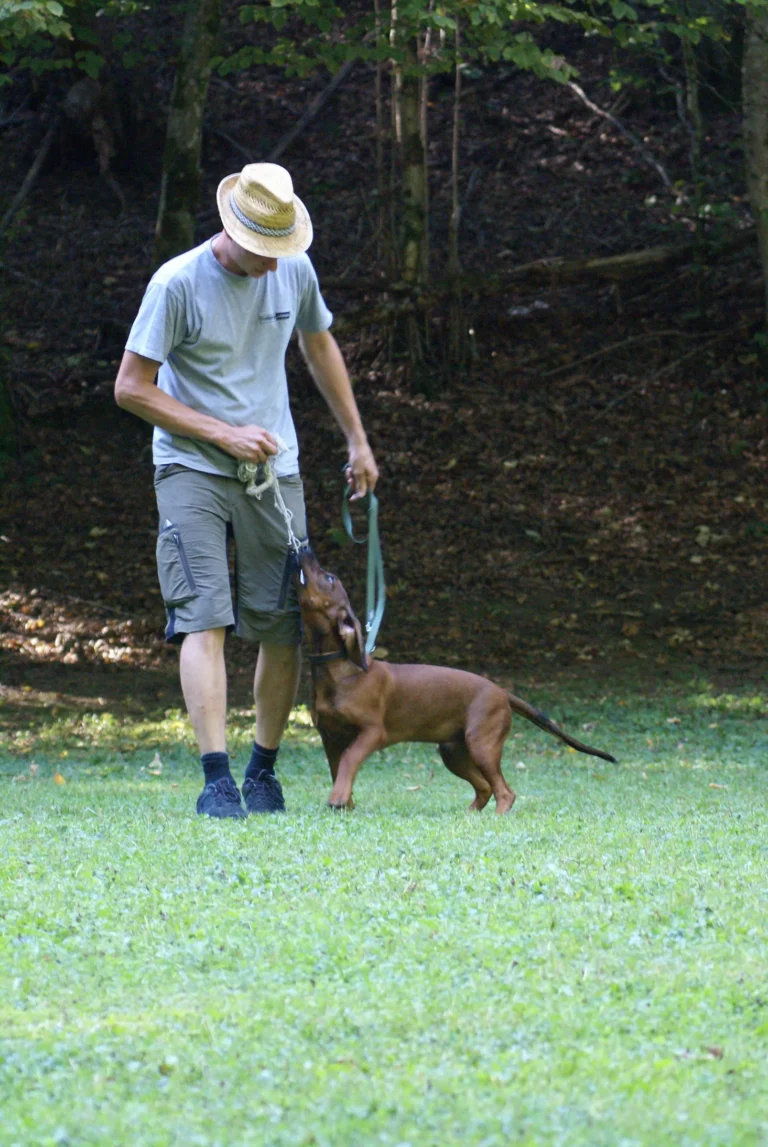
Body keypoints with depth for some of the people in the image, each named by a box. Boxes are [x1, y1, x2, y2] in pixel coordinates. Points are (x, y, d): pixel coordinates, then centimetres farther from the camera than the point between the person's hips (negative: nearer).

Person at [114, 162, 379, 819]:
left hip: (275, 470, 5)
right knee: (204, 619, -16)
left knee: (286, 629, 2)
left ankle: (264, 770, 19)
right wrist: (224, 434, -13)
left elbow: (320, 347, 22)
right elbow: (131, 388, -11)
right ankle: (217, 780, -21)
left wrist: (358, 441, 24)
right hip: (192, 468, -5)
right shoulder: (179, 284, -13)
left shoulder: (294, 271, 3)